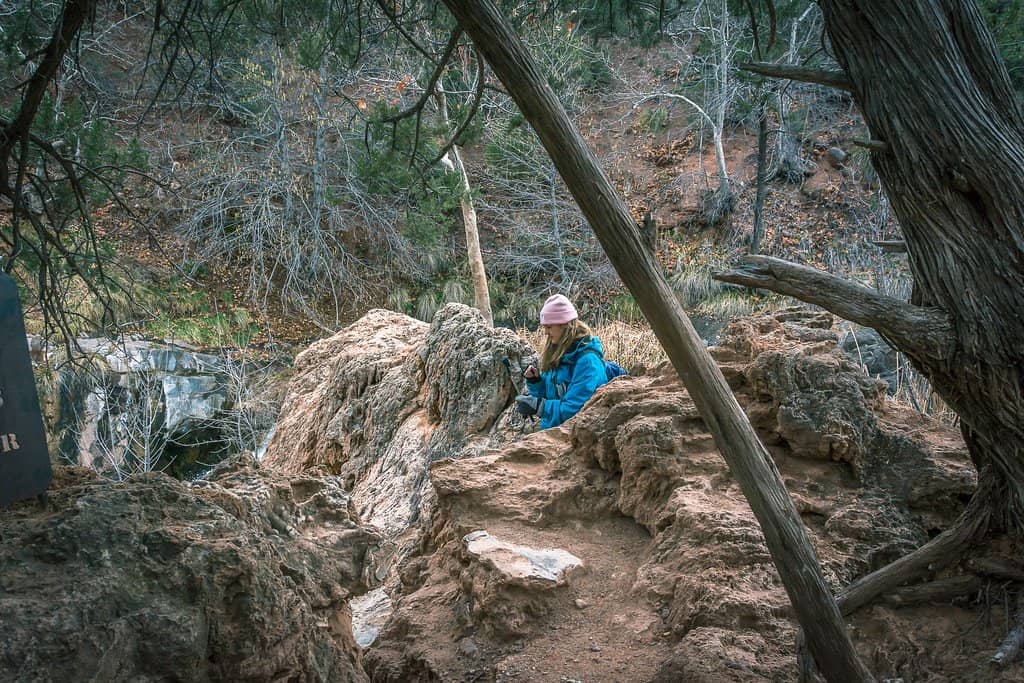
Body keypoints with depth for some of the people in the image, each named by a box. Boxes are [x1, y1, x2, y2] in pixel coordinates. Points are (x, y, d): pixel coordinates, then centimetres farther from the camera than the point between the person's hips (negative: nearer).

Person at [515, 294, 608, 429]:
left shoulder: (587, 360, -16)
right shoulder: (556, 353, 11)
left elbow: (574, 408, -20)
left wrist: (538, 406, -20)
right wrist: (535, 381, 1)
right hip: (552, 430, 8)